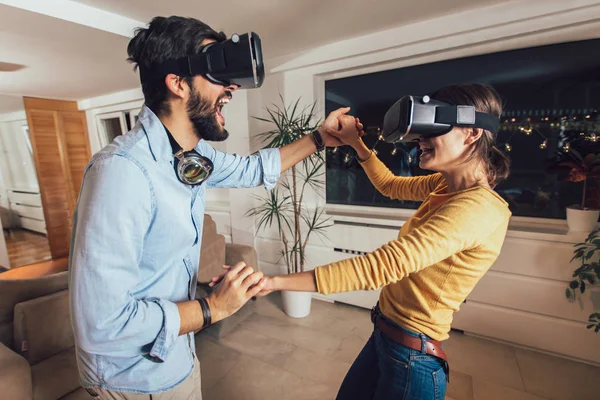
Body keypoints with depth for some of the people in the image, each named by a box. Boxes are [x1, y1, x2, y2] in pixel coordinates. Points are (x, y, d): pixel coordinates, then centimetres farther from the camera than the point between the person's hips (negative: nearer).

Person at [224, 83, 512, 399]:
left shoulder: (477, 207, -26)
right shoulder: (447, 185, 1)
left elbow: (381, 265, -35)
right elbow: (390, 185, 16)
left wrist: (275, 282, -35)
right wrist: (356, 143, 4)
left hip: (412, 353, -7)